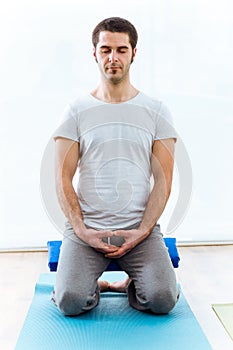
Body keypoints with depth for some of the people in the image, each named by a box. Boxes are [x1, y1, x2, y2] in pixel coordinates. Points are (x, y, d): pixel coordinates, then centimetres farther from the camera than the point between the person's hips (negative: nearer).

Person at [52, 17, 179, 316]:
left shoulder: (156, 111, 5)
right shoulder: (77, 111, 4)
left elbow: (163, 179, 0)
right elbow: (63, 179, 0)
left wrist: (141, 232, -11)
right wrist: (81, 230, -12)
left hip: (139, 227, 1)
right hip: (86, 227, 0)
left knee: (162, 300, -19)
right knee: (71, 302, -20)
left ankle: (133, 284, 16)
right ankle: (92, 285, 16)